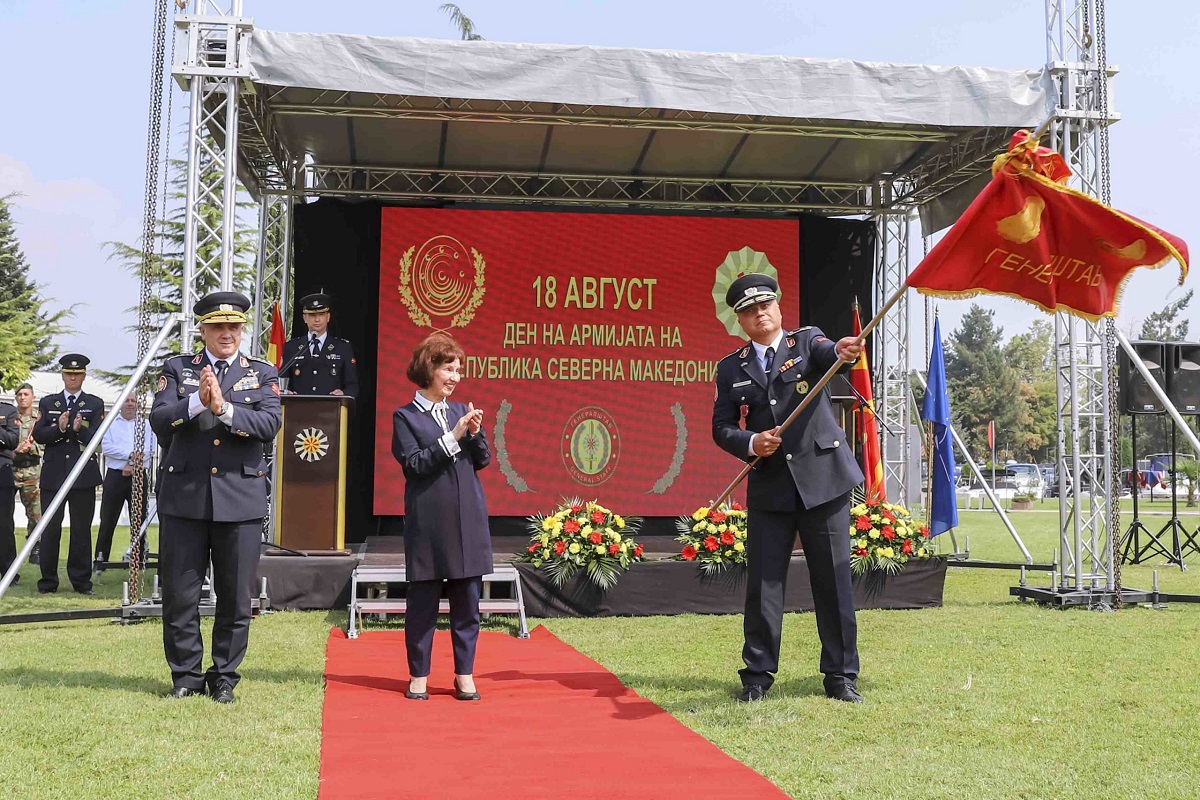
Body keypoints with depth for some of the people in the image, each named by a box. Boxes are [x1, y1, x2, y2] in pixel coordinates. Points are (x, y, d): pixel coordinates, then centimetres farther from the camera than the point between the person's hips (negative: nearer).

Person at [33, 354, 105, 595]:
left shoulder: (95, 404, 8)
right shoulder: (47, 403, 12)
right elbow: (38, 435, 2)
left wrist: (79, 430, -21)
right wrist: (59, 428, -15)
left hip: (83, 476, -1)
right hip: (53, 474, 1)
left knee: (81, 530, 3)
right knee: (50, 530, 3)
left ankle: (82, 581, 10)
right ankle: (48, 582, 10)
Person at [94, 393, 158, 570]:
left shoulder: (146, 425, 11)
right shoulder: (110, 424, 9)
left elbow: (150, 450, -2)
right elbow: (107, 447, -5)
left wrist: (132, 464, -13)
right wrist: (130, 454, -14)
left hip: (139, 476, 1)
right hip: (115, 475, -1)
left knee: (139, 519, 3)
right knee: (108, 520, 0)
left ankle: (139, 558, 8)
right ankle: (100, 559, 5)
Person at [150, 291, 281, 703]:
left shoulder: (262, 373, 8)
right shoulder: (178, 368, 9)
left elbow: (269, 425, -7)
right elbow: (158, 420, -5)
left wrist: (224, 408, -21)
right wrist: (196, 403, -22)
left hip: (241, 499, 0)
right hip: (184, 497, 0)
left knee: (236, 599, 5)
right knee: (179, 596, 5)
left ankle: (224, 678, 19)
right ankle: (186, 677, 20)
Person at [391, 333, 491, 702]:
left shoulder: (462, 411, 14)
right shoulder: (406, 416, 1)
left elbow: (483, 460, 12)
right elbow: (413, 464, -9)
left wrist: (475, 433, -7)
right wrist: (452, 437, -15)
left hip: (468, 520, 4)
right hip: (428, 523, -4)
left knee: (467, 601, 6)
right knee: (423, 602, 4)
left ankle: (465, 675, 16)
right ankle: (418, 676, 16)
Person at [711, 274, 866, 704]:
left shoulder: (806, 341, 6)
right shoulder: (731, 368, 10)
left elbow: (827, 354, -18)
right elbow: (721, 427, 8)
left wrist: (842, 351, -42)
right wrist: (750, 443, -12)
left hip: (823, 479, -1)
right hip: (769, 487, 2)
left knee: (834, 580, 3)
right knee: (762, 583, 2)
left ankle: (841, 675, 14)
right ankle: (758, 675, 14)